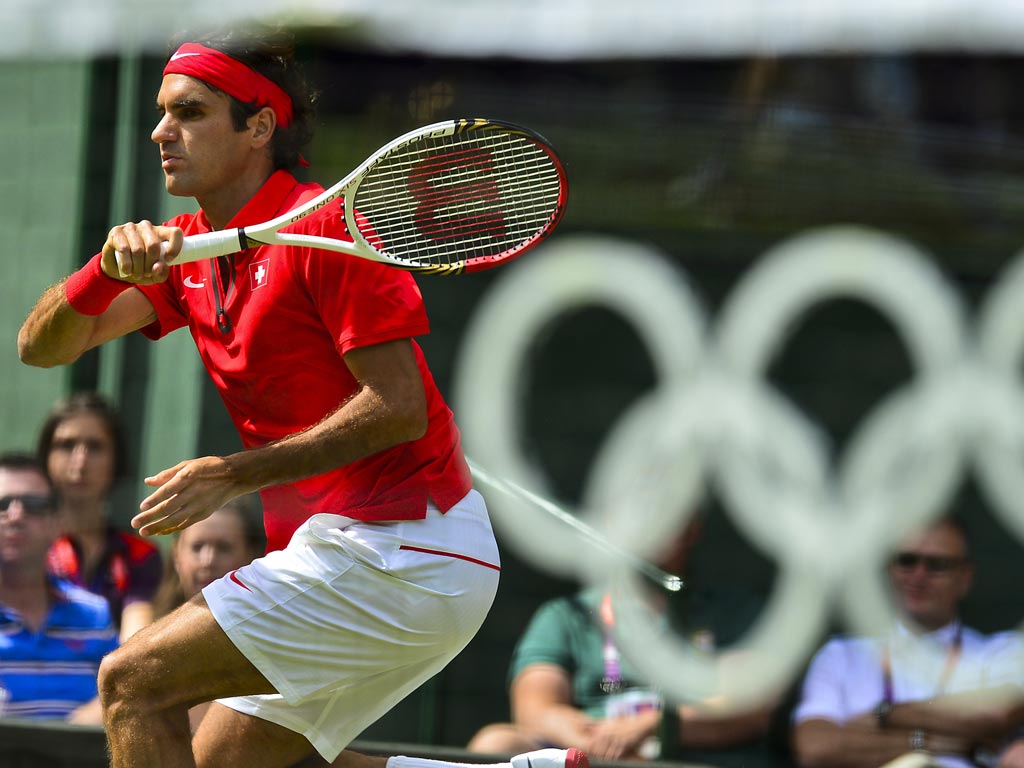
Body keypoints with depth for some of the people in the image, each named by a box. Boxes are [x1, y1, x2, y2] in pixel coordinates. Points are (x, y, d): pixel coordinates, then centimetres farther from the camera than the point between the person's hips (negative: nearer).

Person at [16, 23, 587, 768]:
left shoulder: (323, 226, -13)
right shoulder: (188, 248, 13)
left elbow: (398, 407, -19)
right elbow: (43, 344, 5)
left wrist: (235, 475, -19)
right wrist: (110, 266, -16)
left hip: (399, 549, -9)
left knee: (135, 682, -10)